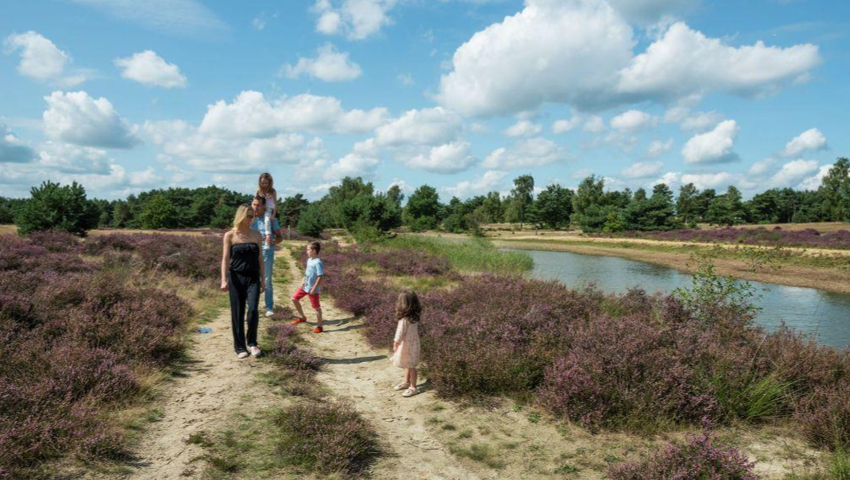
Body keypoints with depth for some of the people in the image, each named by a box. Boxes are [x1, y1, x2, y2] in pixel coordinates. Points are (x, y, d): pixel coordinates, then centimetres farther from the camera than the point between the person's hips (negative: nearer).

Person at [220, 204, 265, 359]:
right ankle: (240, 347, 19)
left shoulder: (256, 235, 6)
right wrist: (224, 279, -13)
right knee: (237, 313, 5)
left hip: (253, 278, 1)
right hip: (236, 278, -1)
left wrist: (263, 279, 10)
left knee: (253, 310, -14)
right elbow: (225, 258, -4)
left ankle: (252, 343, 6)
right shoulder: (230, 235, -1)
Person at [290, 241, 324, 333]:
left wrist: (314, 289, -22)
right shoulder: (309, 260, 5)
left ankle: (319, 327, 11)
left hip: (312, 289, -10)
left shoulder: (318, 262, -22)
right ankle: (302, 317, 33)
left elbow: (320, 277, -23)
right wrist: (303, 281, 8)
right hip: (305, 286, 10)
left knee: (316, 307, 0)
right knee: (294, 298, 17)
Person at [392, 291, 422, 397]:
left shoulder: (405, 319, -28)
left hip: (408, 344, -9)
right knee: (407, 365, 23)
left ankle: (413, 387, 17)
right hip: (412, 342, 9)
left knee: (410, 366, 4)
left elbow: (400, 333, -19)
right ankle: (406, 382, 40)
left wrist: (396, 343, -3)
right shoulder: (414, 316, -2)